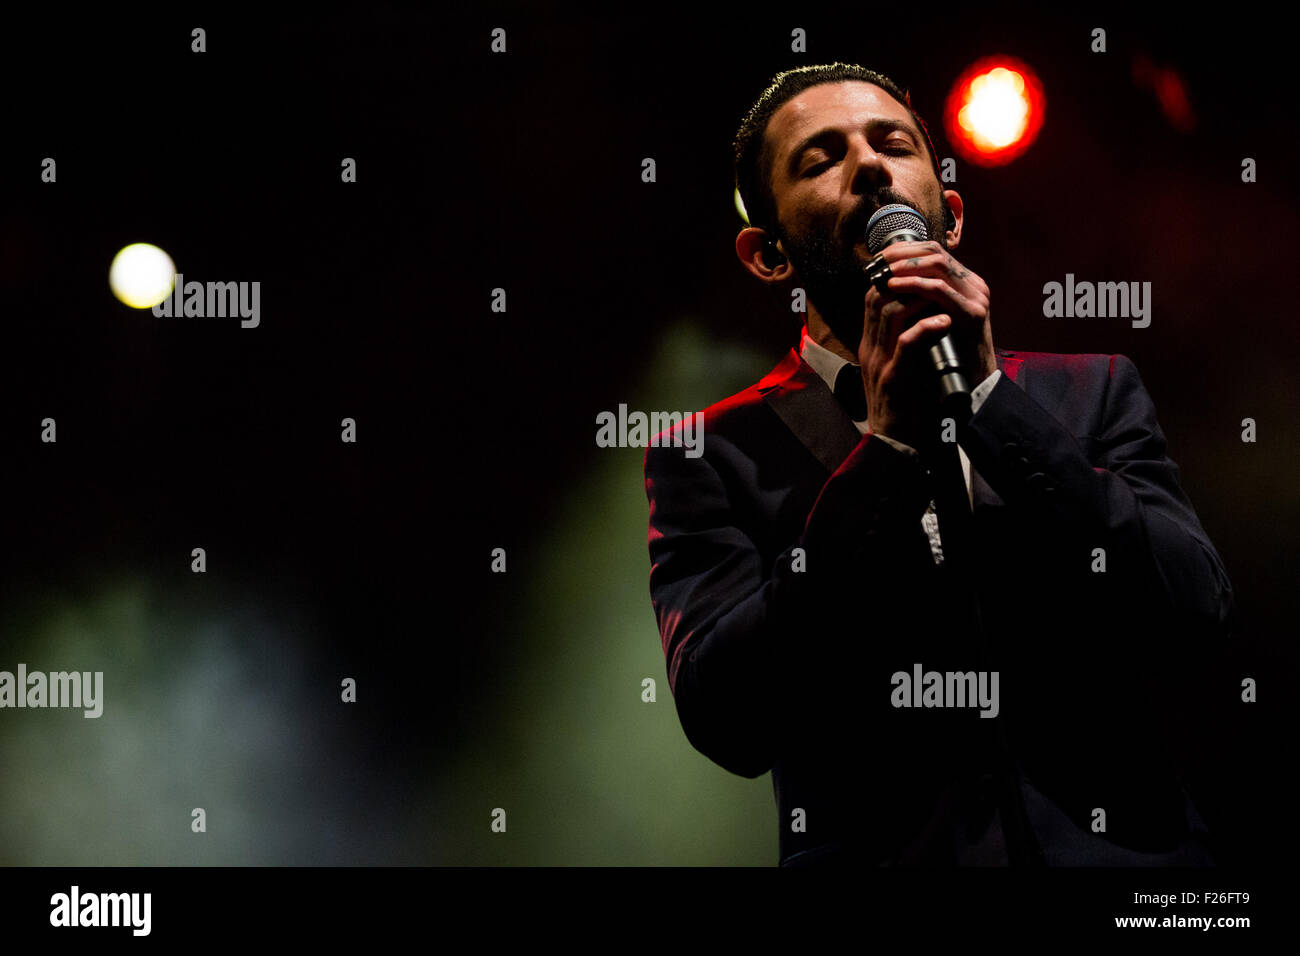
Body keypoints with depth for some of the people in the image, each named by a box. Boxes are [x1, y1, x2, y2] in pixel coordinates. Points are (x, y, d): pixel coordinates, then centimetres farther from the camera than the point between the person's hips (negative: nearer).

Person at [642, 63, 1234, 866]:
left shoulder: (1091, 393, 12)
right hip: (883, 850, -1)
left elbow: (1196, 614, -1)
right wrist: (886, 442, -9)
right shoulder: (715, 455, 6)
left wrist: (991, 395, -5)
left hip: (1118, 846, 1)